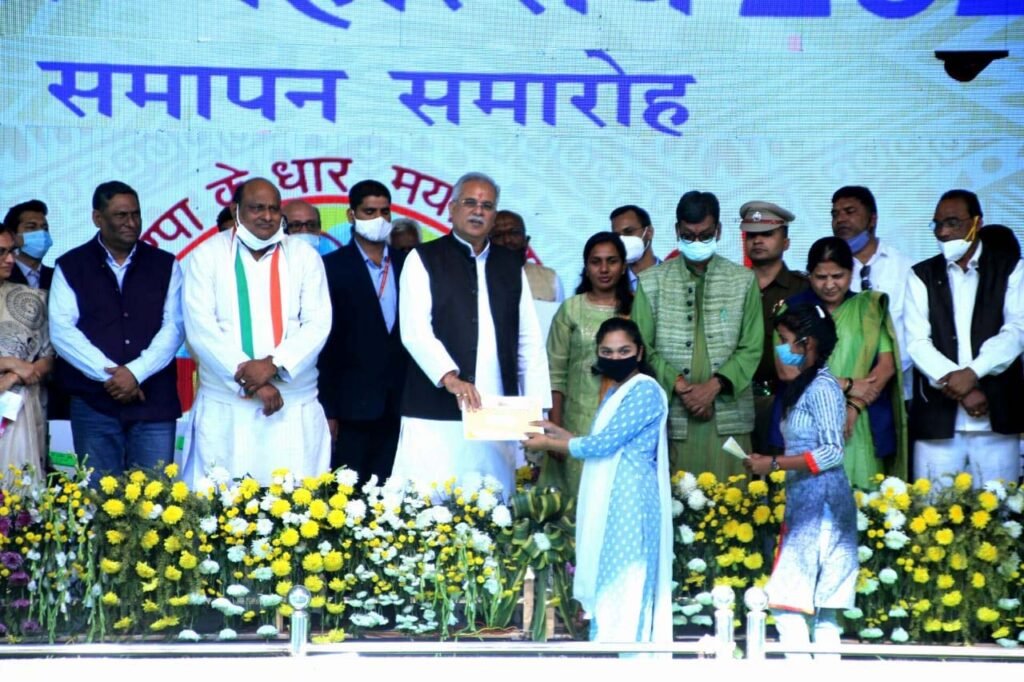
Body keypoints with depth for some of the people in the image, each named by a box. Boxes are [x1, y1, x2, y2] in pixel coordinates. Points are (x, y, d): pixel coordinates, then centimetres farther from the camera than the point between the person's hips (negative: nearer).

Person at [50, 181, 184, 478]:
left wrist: (136, 372, -12)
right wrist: (109, 375, -12)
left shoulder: (165, 265, 10)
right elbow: (62, 331, -2)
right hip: (94, 403, -1)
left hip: (155, 401, 1)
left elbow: (173, 327, 2)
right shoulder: (71, 267, 7)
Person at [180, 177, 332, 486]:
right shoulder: (207, 255, 4)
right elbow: (202, 328, -4)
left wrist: (273, 365, -14)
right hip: (225, 408, -1)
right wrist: (249, 379, -12)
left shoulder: (304, 257, 9)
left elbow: (317, 324, 2)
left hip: (294, 408, 1)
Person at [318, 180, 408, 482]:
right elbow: (325, 340, -4)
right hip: (353, 408, -4)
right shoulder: (333, 267, -2)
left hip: (399, 407, 4)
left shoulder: (407, 264, 10)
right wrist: (328, 410, -8)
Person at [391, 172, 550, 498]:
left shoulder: (511, 266, 18)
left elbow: (530, 341, 15)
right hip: (435, 415, -3)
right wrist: (450, 378, -21)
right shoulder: (424, 260, 6)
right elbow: (414, 330, -6)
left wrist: (536, 410, 7)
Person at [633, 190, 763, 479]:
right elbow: (642, 347, 4)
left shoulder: (743, 281, 10)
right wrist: (679, 386, -9)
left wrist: (714, 385, -8)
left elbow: (752, 348, 5)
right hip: (673, 418, 0)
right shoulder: (652, 281, 9)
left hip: (727, 415, 0)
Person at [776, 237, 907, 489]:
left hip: (860, 428, 1)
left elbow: (887, 364, 3)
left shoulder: (869, 307, 10)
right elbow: (786, 371, -3)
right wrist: (847, 385, -8)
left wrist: (854, 407, -11)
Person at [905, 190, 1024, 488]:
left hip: (996, 419, -1)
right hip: (937, 419, 1)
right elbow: (917, 343, 1)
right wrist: (959, 389, -11)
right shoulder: (921, 276, 12)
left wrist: (973, 372, -16)